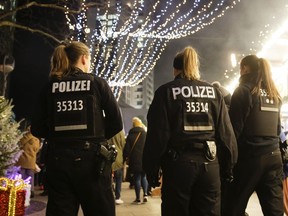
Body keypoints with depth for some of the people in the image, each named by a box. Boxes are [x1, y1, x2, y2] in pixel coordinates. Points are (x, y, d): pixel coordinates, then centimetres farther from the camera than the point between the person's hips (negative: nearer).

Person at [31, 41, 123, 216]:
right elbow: (116, 123, -4)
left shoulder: (50, 88, 4)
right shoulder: (97, 83, -1)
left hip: (58, 159, 3)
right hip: (91, 158, -2)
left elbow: (38, 129, 3)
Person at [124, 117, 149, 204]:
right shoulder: (145, 134, -1)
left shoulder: (130, 135, -2)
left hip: (135, 161, -1)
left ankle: (138, 198, 8)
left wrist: (125, 156, 11)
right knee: (144, 177, 16)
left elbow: (127, 149, -3)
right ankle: (145, 194, 0)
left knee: (137, 179, 5)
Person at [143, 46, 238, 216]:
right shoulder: (214, 92, 10)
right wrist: (228, 168, 9)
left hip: (178, 164, -3)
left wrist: (152, 170, 0)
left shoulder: (166, 92, 1)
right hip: (209, 164, 3)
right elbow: (226, 133, 5)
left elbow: (157, 135, -5)